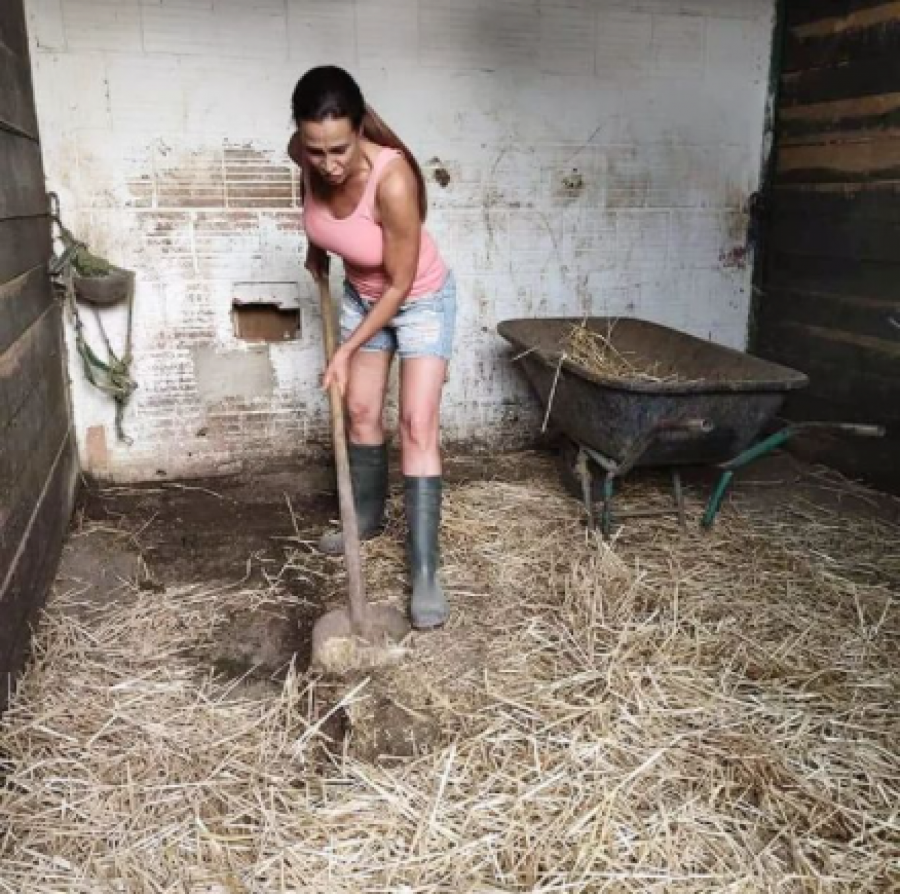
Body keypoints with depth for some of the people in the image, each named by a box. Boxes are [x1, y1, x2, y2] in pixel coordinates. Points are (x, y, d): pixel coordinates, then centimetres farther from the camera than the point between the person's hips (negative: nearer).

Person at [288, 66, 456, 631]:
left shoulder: (393, 180, -37)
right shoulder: (308, 158, -21)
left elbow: (400, 285, -27)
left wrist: (347, 351, -22)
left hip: (421, 301, -6)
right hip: (362, 295, 6)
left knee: (418, 425, -12)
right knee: (361, 412, 13)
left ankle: (425, 571, -8)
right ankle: (368, 515, 36)